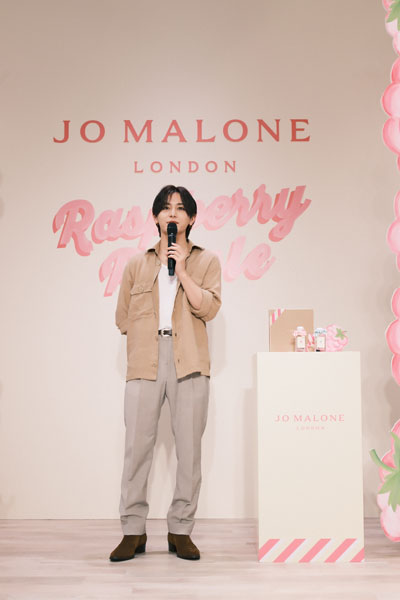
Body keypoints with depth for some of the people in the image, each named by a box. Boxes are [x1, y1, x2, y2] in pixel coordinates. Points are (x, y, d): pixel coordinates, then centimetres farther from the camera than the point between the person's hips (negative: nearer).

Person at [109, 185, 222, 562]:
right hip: (144, 361, 1)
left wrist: (182, 271, -8)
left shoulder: (206, 261, 12)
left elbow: (208, 307, -4)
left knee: (189, 447, 0)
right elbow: (123, 317, 18)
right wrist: (147, 334, 9)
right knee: (137, 445, -1)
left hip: (189, 362, -1)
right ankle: (133, 531, 9)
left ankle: (180, 531, 11)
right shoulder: (137, 264, 17)